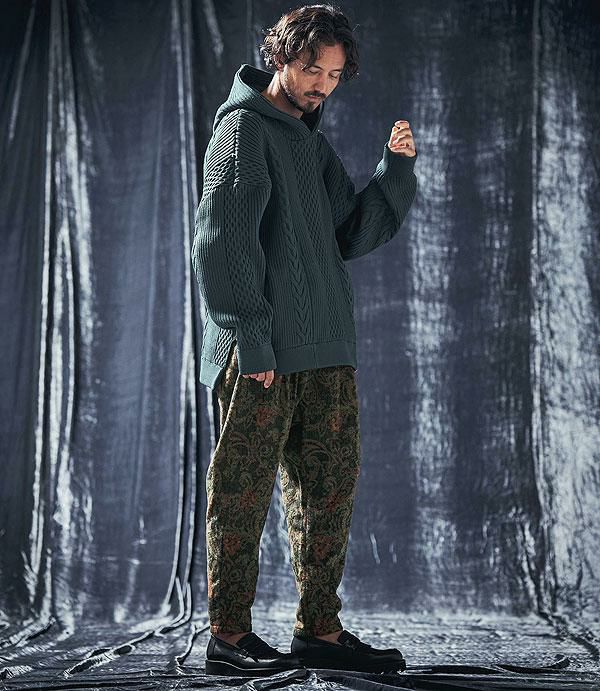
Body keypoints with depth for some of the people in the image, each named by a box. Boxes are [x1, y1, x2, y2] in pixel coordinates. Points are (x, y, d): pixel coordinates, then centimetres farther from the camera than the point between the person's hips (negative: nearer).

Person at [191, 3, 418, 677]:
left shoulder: (313, 146, 21)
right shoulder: (245, 127, -2)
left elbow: (353, 235, 15)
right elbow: (220, 241, -12)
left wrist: (394, 168, 3)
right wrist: (252, 338, -18)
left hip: (325, 353, 8)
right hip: (261, 354, -8)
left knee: (330, 488, 8)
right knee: (243, 490, -3)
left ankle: (320, 630, 15)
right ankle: (229, 636, 4)